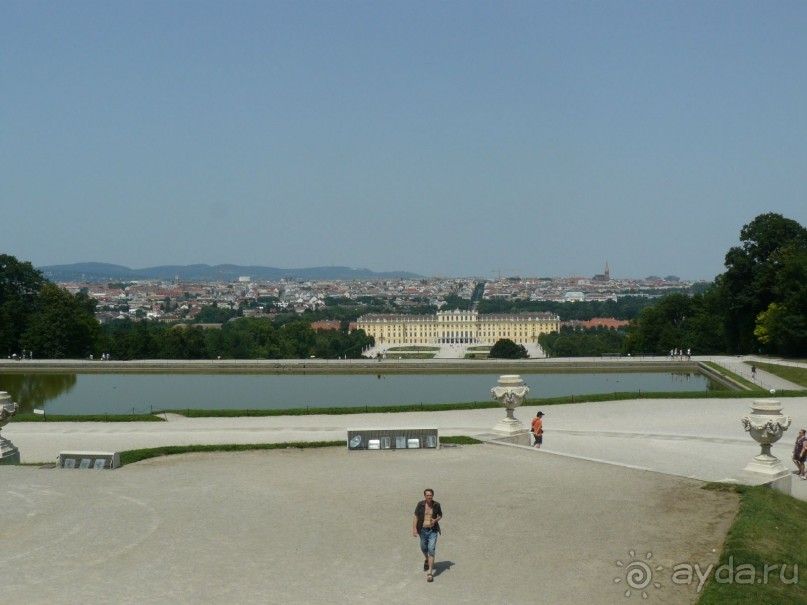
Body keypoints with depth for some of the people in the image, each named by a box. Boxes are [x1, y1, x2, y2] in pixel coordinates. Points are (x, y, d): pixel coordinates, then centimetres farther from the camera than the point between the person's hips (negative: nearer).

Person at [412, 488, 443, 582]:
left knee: (431, 550, -11)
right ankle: (426, 559, 56)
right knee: (424, 548, 21)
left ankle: (430, 573, -11)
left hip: (433, 530, -2)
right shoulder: (420, 504, -9)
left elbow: (440, 515, 8)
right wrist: (414, 529, -14)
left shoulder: (436, 505, -7)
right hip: (423, 530, 2)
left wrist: (436, 520, -13)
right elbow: (415, 516, -5)